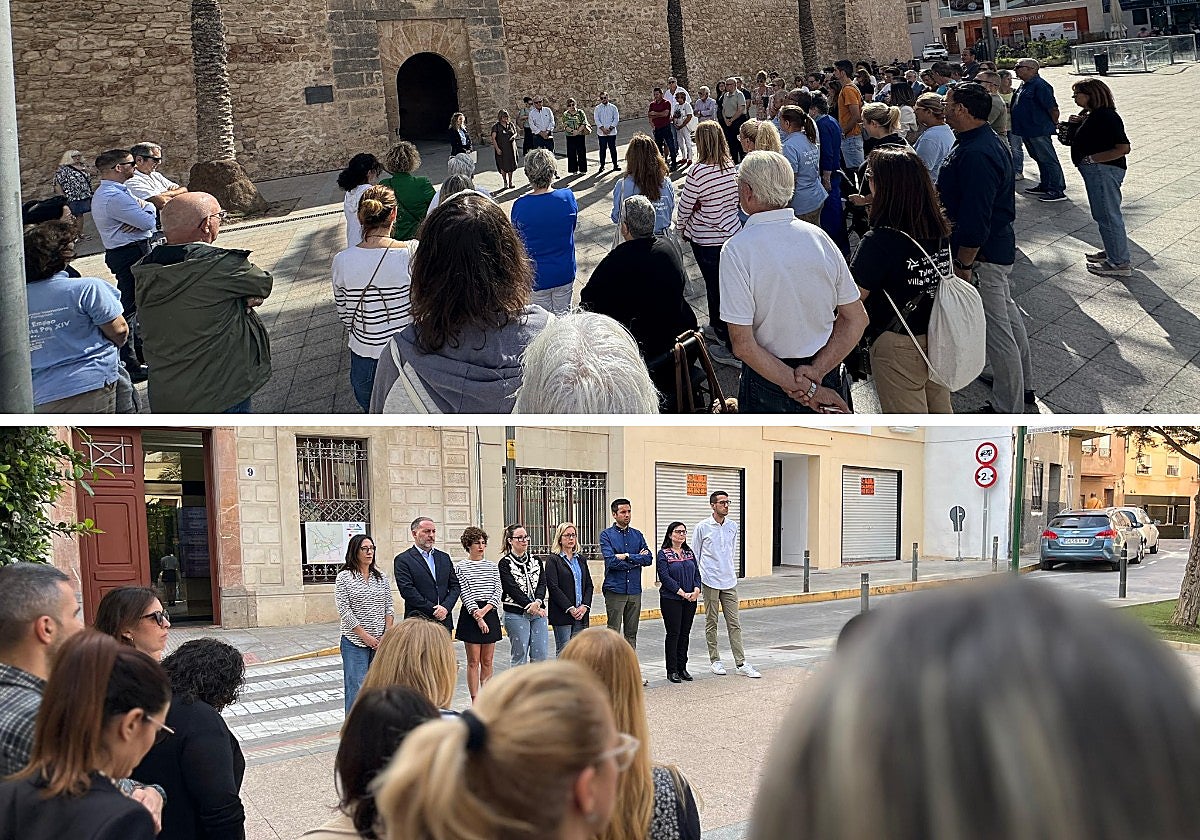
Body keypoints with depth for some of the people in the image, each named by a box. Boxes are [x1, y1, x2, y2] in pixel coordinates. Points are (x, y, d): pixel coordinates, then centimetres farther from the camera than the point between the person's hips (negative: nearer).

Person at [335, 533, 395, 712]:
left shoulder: (380, 576, 10)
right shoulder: (344, 577, -4)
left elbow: (389, 606, 10)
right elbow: (344, 611, -9)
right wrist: (365, 636, -12)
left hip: (380, 642, 4)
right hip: (355, 642, -4)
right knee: (357, 690, -5)